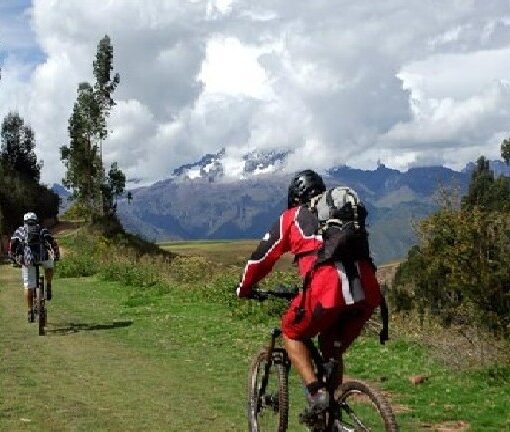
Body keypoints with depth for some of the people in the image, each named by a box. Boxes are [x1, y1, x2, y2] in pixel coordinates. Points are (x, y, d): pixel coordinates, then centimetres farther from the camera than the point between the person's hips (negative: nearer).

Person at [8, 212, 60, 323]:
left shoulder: (19, 231, 22)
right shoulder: (43, 230, 21)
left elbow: (12, 244, 13)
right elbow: (53, 243, 10)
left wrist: (14, 258, 23)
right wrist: (56, 255, 20)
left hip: (27, 260, 0)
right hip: (42, 257, 0)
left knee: (28, 287, 8)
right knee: (49, 265, 34)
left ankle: (30, 311, 9)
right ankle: (48, 287, 20)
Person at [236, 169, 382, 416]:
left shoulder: (293, 216, 19)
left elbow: (262, 256, 24)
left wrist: (245, 287, 40)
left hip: (327, 289, -5)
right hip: (367, 292, 5)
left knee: (291, 334, 20)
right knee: (332, 349, 27)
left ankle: (316, 392, 3)